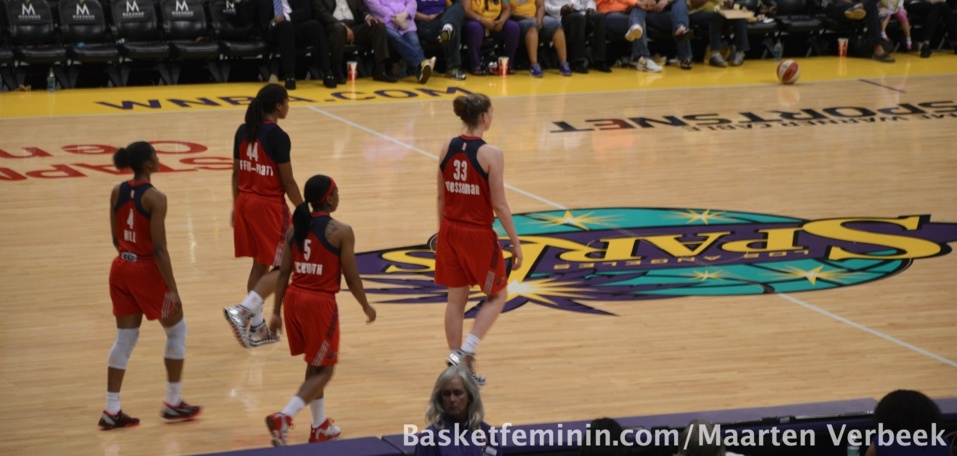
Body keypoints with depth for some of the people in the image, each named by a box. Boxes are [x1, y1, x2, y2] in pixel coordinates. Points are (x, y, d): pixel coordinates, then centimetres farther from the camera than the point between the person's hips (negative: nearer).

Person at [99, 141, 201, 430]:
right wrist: (172, 289, -16)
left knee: (125, 338, 12)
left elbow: (116, 239, 9)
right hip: (148, 271, -6)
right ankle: (173, 403, 19)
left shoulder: (117, 192, 2)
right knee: (177, 330, 14)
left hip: (122, 268, 6)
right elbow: (159, 249, -20)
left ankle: (111, 411, 10)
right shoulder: (155, 198, -18)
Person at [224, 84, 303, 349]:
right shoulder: (278, 136, -17)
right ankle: (242, 311, -13)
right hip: (269, 206, -7)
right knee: (282, 267, 3)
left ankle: (257, 328, 20)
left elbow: (236, 173, 10)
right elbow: (287, 182, -14)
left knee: (260, 265, 16)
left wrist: (237, 206, 20)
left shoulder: (243, 132, 4)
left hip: (245, 203, 7)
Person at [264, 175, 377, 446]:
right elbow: (351, 277, -8)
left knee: (314, 365, 22)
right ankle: (284, 418, -16)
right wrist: (366, 307, 8)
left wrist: (276, 312, 11)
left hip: (294, 299, 6)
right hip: (321, 303, -6)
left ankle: (320, 426, 30)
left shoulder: (295, 228, 4)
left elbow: (284, 273, 5)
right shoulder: (341, 231, -12)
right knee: (324, 370, 4)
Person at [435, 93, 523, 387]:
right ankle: (465, 352, -2)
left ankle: (459, 366, 20)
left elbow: (441, 197, 7)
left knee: (456, 299, 14)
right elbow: (499, 205, -15)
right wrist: (515, 243, -7)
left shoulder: (447, 149, -1)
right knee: (497, 296, 14)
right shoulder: (490, 154, -17)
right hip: (479, 234, -5)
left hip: (450, 231, 5)